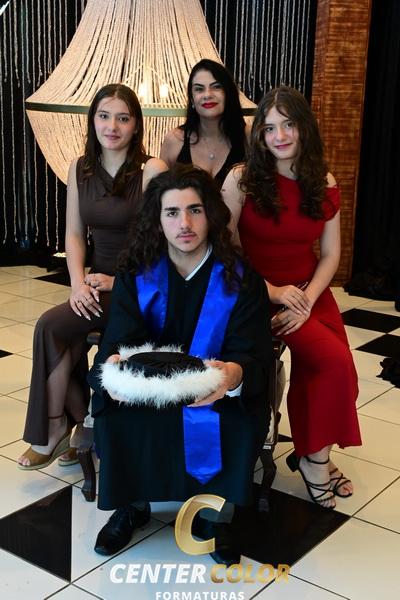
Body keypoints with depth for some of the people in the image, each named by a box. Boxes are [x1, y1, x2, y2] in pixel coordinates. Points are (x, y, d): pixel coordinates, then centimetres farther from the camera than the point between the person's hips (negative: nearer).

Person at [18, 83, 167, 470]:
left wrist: (120, 281, -17)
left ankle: (55, 428, -3)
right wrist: (78, 282, -6)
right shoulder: (79, 169, 7)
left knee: (52, 326, -21)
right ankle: (82, 423, -1)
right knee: (57, 328, -23)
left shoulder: (152, 170, -11)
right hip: (101, 285, 5)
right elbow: (74, 234, 9)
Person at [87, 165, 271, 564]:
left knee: (242, 424, -30)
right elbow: (118, 340, -14)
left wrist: (235, 375, -43)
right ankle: (131, 506, 1)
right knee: (114, 414, -27)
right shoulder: (137, 275, -6)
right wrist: (112, 365, -41)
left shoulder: (241, 280, -11)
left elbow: (253, 357, -16)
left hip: (218, 398, -1)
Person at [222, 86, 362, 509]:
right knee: (335, 363, -21)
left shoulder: (324, 186, 3)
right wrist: (272, 291, -16)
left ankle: (310, 452, 9)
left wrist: (307, 300, -10)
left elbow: (330, 254, 5)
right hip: (259, 296, -4)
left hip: (310, 293, 4)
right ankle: (315, 457, 1)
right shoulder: (242, 180, -8)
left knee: (321, 372, -18)